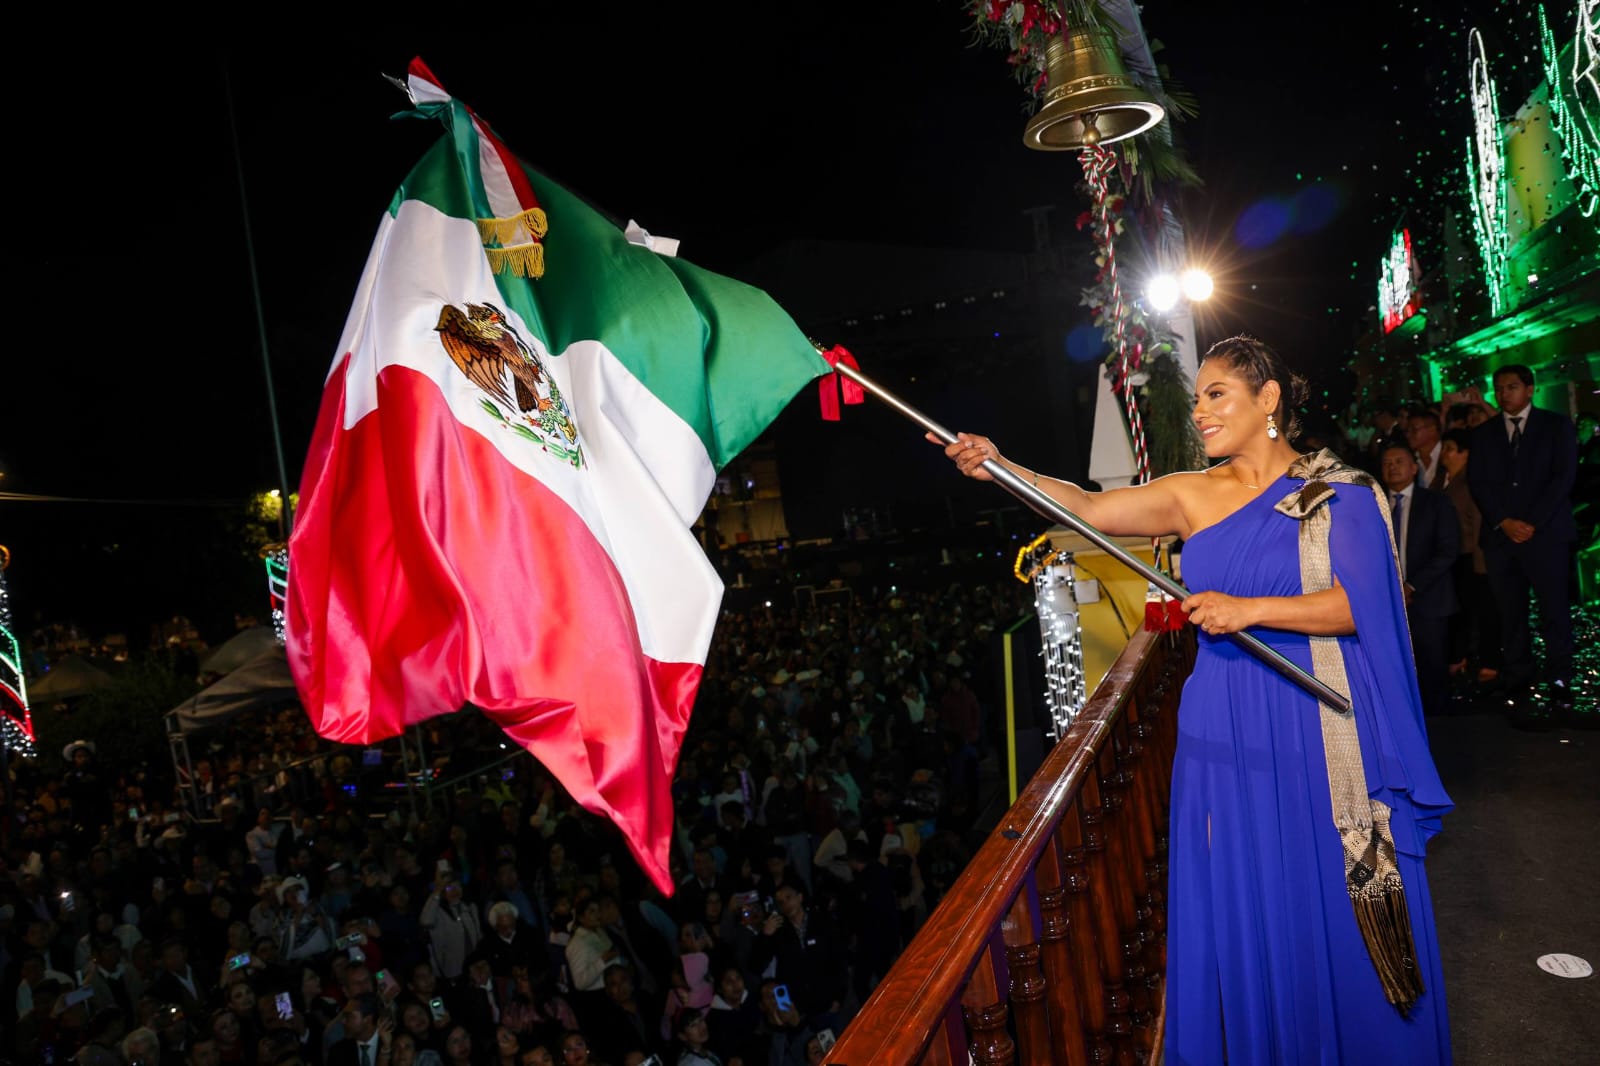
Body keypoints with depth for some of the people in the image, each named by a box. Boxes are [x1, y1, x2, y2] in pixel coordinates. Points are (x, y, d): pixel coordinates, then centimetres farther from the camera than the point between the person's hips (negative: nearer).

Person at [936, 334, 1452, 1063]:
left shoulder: (1338, 492, -2)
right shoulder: (1192, 495, 4)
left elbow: (1357, 605, -10)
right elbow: (1093, 509, -9)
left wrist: (1250, 609, -21)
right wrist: (1001, 468, -21)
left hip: (1315, 739, -2)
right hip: (1222, 736, 3)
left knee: (1331, 918, 8)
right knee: (1237, 916, 12)